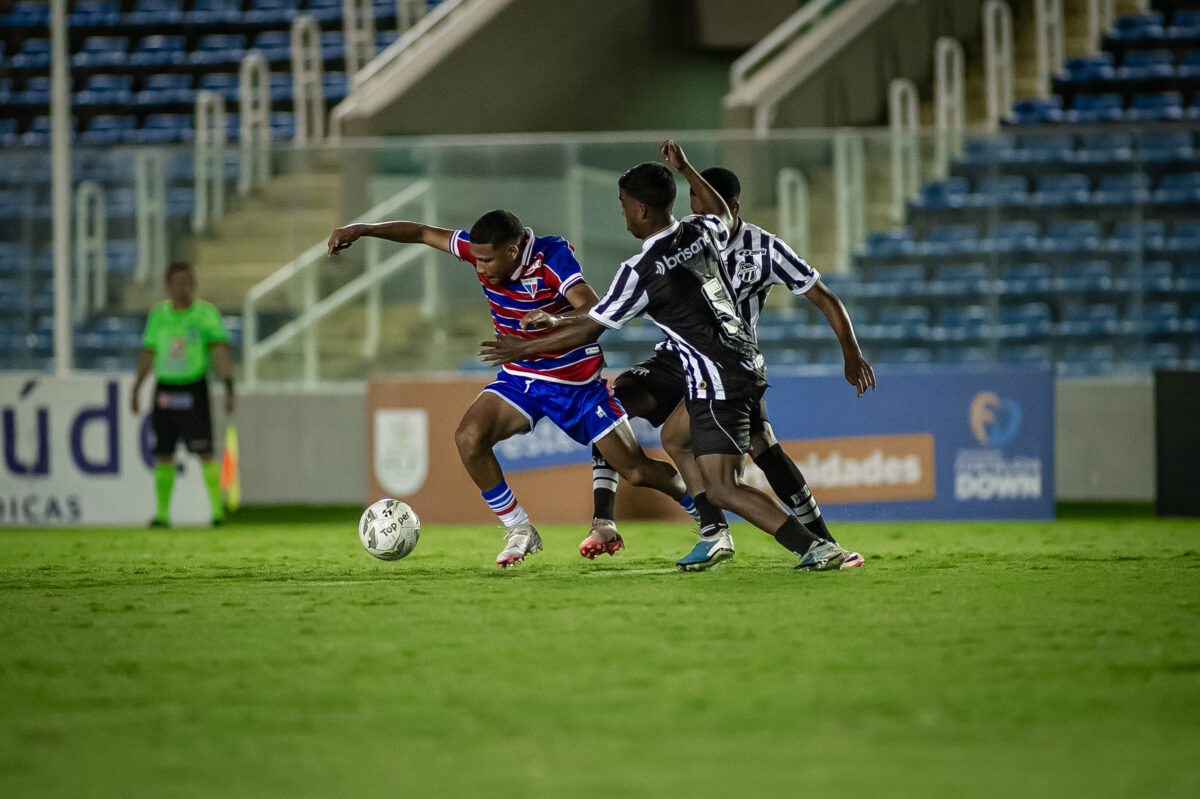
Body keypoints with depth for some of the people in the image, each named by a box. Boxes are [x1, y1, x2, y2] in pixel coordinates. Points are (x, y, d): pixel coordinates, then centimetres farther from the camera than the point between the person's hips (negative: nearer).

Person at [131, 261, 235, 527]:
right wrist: (135, 389, 18)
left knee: (205, 453, -10)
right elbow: (148, 354, 18)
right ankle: (162, 512, 8)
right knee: (163, 454, 3)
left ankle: (217, 508, -5)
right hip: (164, 389, 4)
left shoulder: (207, 313, -2)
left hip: (194, 389, -4)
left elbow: (220, 351, -8)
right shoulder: (158, 314, 10)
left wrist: (229, 387, -18)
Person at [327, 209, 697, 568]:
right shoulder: (482, 250, -12)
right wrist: (363, 229, -8)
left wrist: (548, 332, -53)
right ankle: (519, 531, -6)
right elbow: (424, 233, 0)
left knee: (637, 470, -2)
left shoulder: (552, 255, -27)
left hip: (578, 382, -4)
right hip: (521, 378, 4)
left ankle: (700, 507, 29)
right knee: (469, 436, -22)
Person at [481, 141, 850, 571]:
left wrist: (523, 348, 3)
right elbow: (724, 217, 33)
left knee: (722, 489, -11)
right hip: (746, 364, 9)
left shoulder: (642, 270, -16)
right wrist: (685, 169, 39)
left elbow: (589, 329, -8)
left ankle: (815, 548, -21)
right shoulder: (700, 232, 5)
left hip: (716, 383, -9)